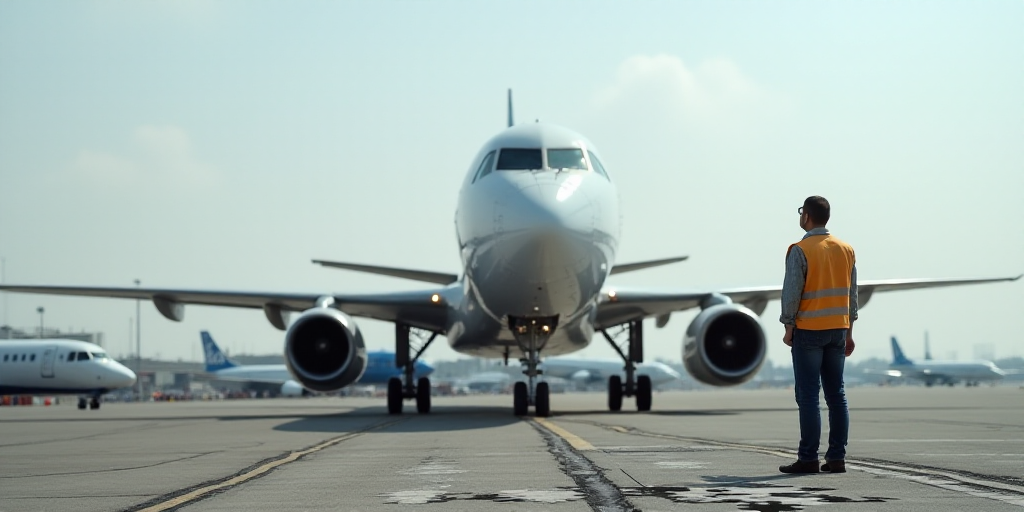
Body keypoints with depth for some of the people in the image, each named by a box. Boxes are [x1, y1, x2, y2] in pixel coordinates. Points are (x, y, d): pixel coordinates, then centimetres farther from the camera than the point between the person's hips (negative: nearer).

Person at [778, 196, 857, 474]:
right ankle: (836, 458, 6)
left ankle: (808, 458, -4)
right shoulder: (846, 249, 8)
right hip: (837, 329, 6)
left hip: (808, 331, -6)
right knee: (836, 394, 7)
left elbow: (792, 293, -14)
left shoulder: (800, 251, -11)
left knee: (808, 396, -4)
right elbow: (851, 294, 11)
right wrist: (848, 333, 15)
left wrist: (788, 329, -4)